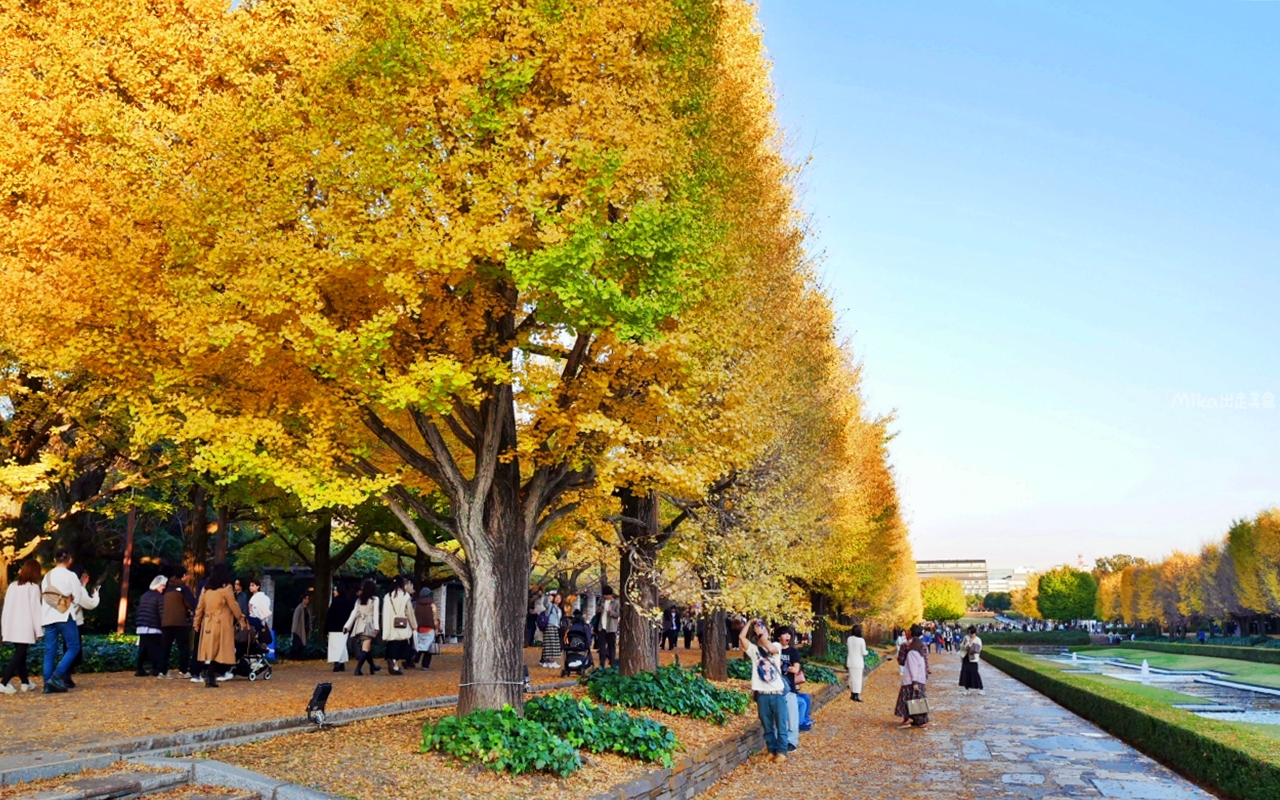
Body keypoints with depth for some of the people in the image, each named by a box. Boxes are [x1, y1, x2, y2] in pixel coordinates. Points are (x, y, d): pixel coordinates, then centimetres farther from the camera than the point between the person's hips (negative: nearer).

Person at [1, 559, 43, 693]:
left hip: (12, 627, 6)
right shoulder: (33, 587, -7)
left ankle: (25, 682, 23)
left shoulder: (12, 586, 9)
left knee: (20, 653, 15)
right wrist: (39, 630, -3)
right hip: (24, 628, -6)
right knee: (19, 655, -2)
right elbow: (35, 609, -8)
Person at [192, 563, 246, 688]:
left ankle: (208, 677, 8)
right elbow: (234, 606, -5)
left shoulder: (206, 589, 9)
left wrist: (197, 623, 21)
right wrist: (241, 620, 5)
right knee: (219, 651, -3)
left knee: (209, 651, 9)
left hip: (208, 624, 5)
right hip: (221, 625, -5)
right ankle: (211, 677, -12)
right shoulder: (226, 588, -7)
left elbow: (199, 607, 12)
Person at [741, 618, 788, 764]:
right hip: (762, 694, 2)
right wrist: (750, 623, -2)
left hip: (778, 692, -2)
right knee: (767, 726, 9)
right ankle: (772, 750, 20)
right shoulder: (753, 649, 6)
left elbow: (770, 648, -21)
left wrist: (761, 633, -12)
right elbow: (741, 637, -10)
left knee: (781, 725, 3)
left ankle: (781, 752, 12)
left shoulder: (776, 646, 4)